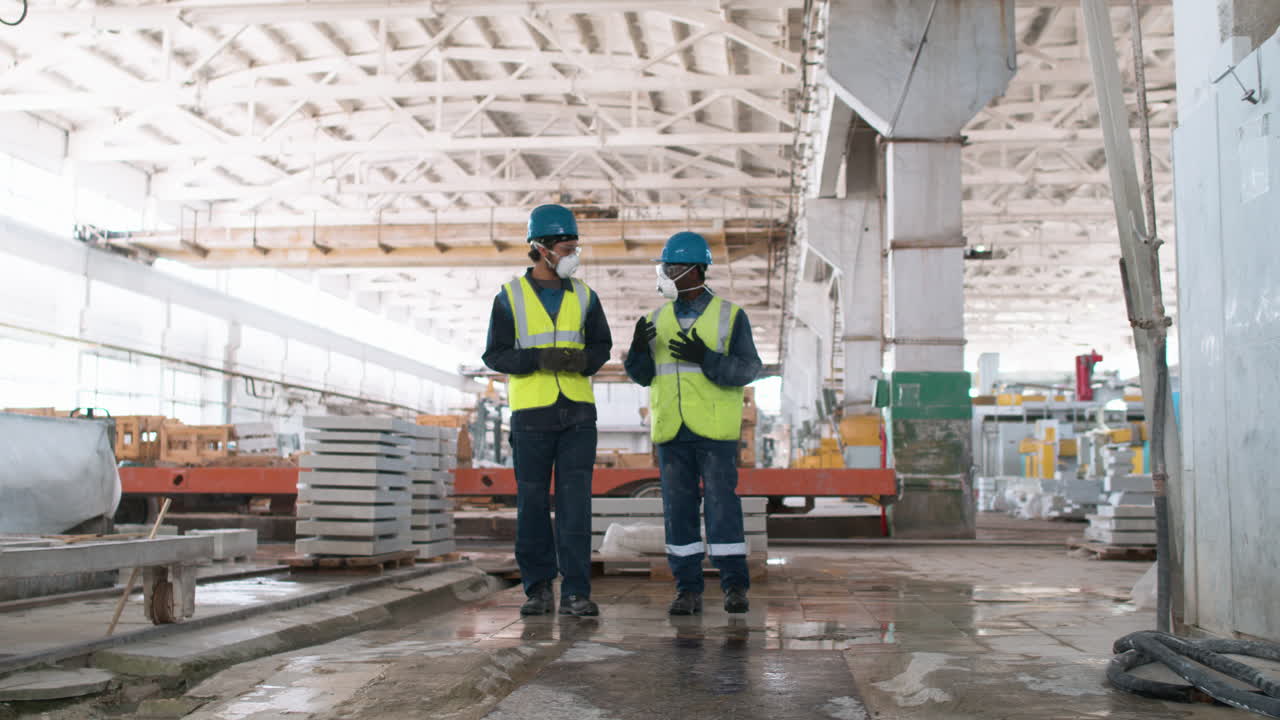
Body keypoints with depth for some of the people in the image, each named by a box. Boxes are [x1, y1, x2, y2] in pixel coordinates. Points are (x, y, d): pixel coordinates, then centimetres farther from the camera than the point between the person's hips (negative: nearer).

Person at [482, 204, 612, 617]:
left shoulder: (583, 296, 7)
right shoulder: (510, 297, 0)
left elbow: (602, 346, 13)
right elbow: (495, 355, -2)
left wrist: (584, 360, -10)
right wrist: (539, 359, -18)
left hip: (577, 412, 2)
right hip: (532, 413, -1)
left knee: (575, 503, -4)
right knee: (532, 504, 3)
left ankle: (575, 593, -1)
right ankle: (539, 590, 15)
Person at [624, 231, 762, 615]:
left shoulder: (730, 316, -2)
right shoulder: (657, 320, 10)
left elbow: (747, 369, -8)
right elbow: (643, 375, 7)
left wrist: (705, 358, -23)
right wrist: (638, 347, -13)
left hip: (715, 429, -3)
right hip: (672, 430, 4)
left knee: (722, 504, -4)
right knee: (678, 507, 3)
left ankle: (735, 587, 5)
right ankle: (688, 590, 8)